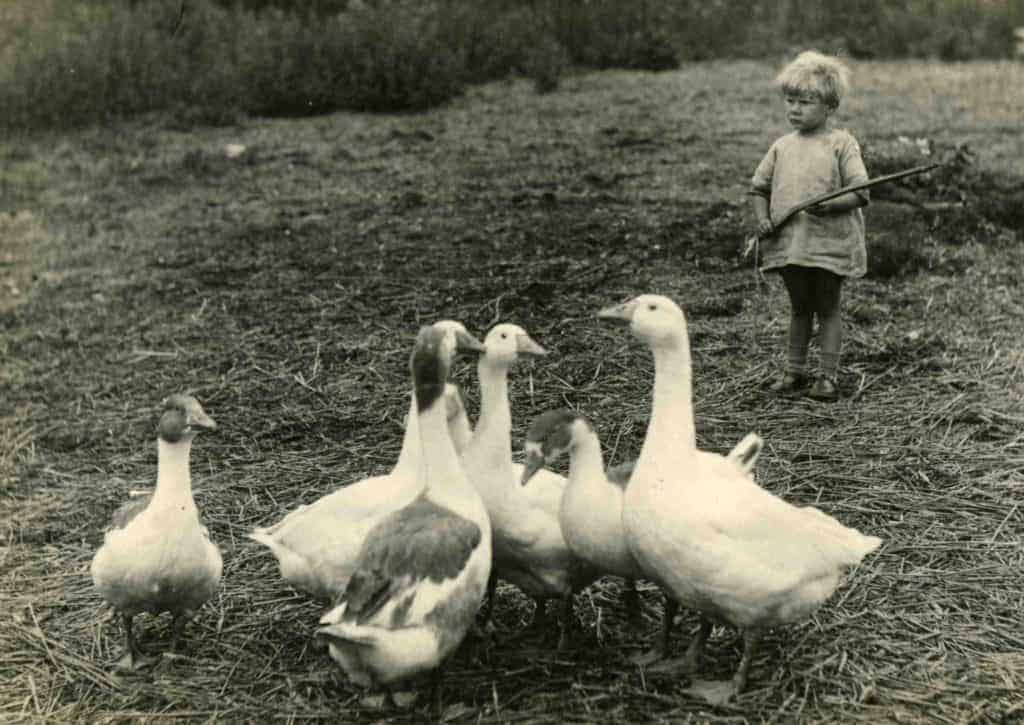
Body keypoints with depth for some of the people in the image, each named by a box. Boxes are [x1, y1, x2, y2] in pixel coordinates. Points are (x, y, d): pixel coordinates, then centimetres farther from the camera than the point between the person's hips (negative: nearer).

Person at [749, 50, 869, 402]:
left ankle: (828, 376, 12)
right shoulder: (782, 146, 9)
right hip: (789, 242, 4)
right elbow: (759, 187, 15)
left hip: (830, 244, -4)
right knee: (799, 308, 15)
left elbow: (860, 192, -11)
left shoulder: (841, 143, -6)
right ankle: (794, 371, 24)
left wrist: (830, 205, -28)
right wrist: (763, 219, -2)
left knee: (827, 309, 5)